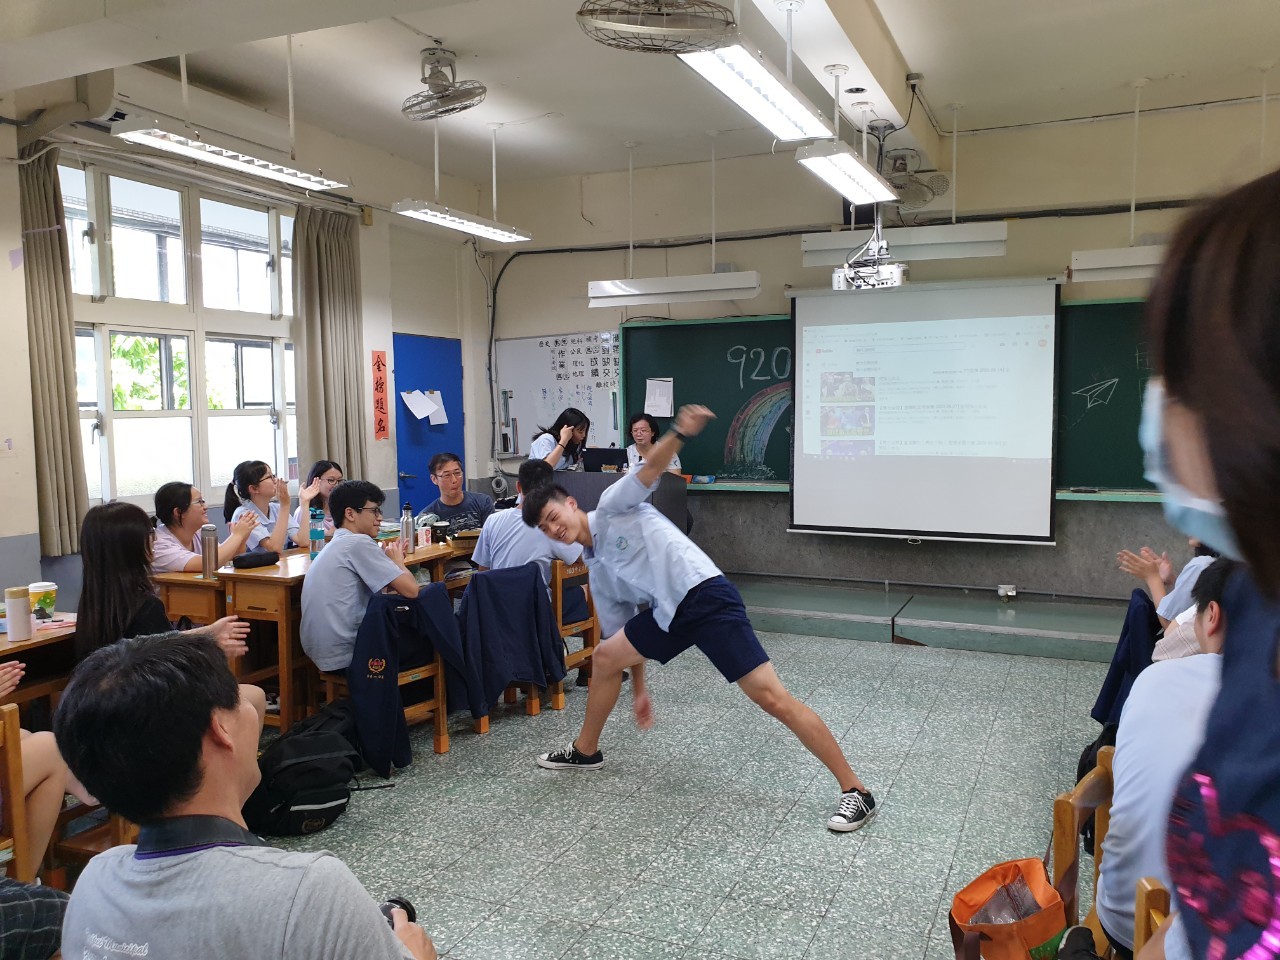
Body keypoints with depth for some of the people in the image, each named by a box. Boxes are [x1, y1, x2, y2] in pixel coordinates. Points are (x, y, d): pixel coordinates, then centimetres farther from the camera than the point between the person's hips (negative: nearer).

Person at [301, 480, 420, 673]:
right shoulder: (359, 543, -14)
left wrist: (392, 562, 6)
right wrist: (398, 561, 2)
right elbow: (411, 590, -17)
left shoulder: (334, 546, 15)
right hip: (346, 656, -9)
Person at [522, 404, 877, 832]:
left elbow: (650, 468, -15)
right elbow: (625, 632, 26)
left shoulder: (613, 506, 1)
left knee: (772, 698, -13)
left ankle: (855, 791, -7)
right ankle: (586, 751, 37)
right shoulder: (598, 572, 20)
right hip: (669, 612, 9)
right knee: (604, 657, 18)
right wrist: (639, 688, 28)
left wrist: (679, 433, -35)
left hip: (706, 595, -9)